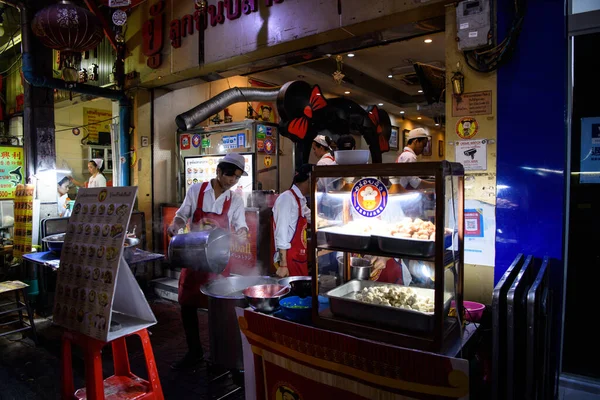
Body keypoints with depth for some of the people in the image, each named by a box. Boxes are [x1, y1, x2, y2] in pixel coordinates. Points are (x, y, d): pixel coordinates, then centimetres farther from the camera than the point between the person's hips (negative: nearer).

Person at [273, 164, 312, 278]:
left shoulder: (301, 200, 11)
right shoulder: (287, 198, -14)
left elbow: (312, 218, 30)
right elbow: (281, 233, -19)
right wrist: (283, 265, -21)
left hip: (300, 258, 9)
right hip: (290, 258, -8)